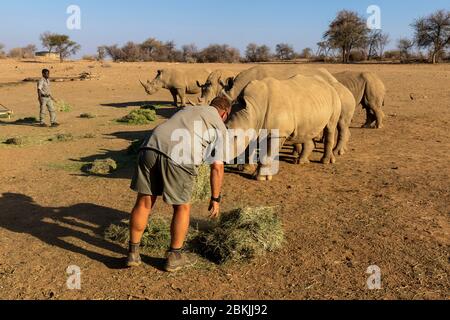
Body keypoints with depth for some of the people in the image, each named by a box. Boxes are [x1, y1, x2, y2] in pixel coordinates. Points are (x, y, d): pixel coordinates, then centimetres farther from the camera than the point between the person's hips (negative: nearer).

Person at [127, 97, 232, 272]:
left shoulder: (187, 110, 35)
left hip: (151, 147, 5)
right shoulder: (220, 127, 18)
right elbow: (217, 167, 10)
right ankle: (174, 257, 27)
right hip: (177, 158, -5)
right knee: (182, 207, 15)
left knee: (144, 203, 15)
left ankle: (133, 253, 28)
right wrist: (215, 199, 18)